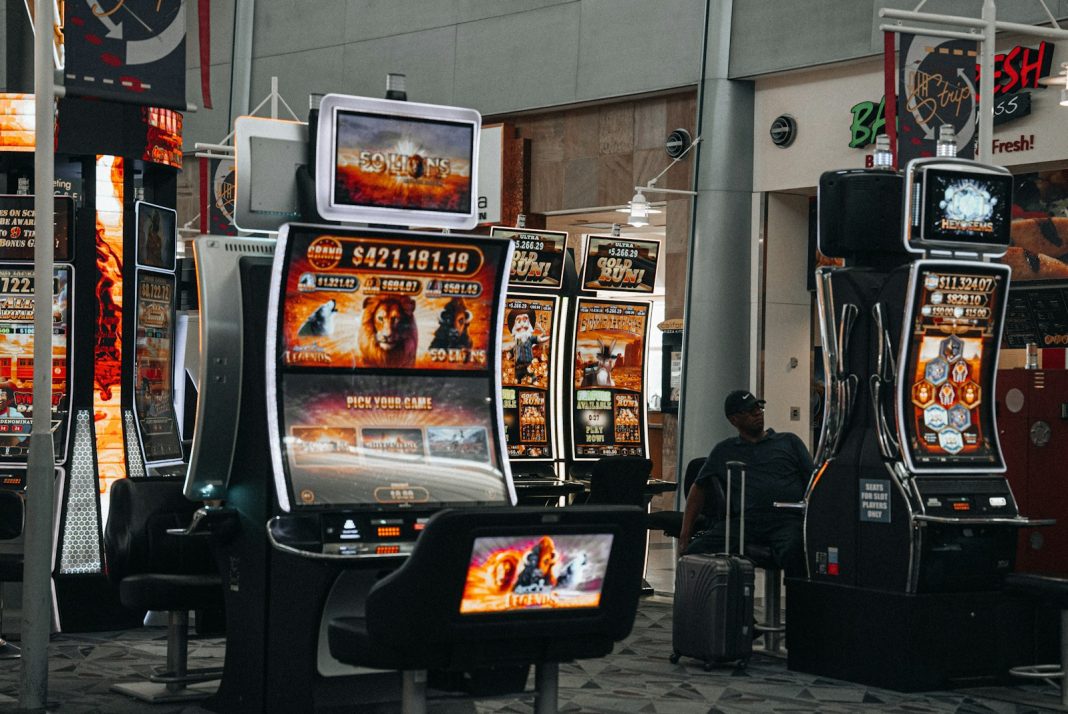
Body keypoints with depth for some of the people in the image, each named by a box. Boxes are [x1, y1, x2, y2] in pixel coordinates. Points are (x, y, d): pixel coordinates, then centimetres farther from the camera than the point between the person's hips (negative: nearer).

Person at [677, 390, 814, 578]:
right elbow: (699, 488, 25)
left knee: (793, 552, -39)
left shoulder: (789, 441, 23)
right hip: (745, 519, 2)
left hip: (787, 518, -2)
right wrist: (685, 534, 11)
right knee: (694, 552, -24)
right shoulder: (724, 451, 28)